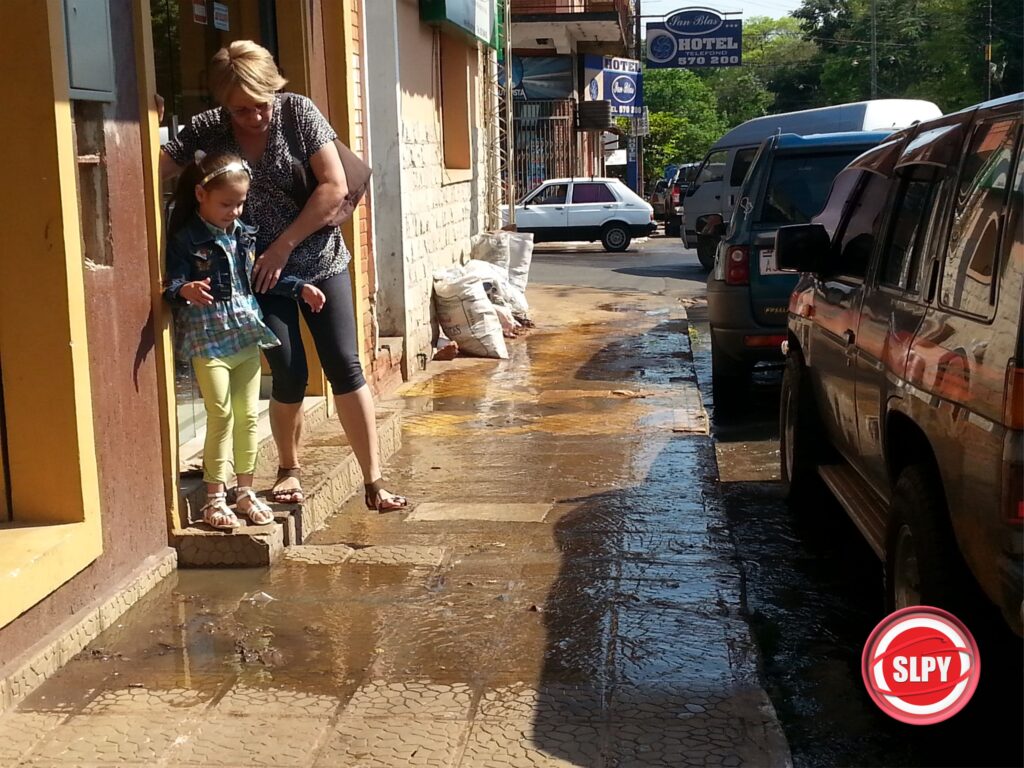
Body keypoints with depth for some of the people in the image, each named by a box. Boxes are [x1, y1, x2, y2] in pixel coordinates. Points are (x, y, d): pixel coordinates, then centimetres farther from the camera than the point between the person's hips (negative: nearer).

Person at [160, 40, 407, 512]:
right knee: (290, 375, -3)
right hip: (260, 273, 0)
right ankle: (289, 469, 23)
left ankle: (374, 481, 2)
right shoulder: (205, 131, -7)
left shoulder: (298, 112, -10)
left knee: (345, 367, -5)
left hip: (319, 262, 0)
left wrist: (284, 246, -16)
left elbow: (334, 186, -14)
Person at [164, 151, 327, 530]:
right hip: (208, 339, -6)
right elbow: (172, 283, -14)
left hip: (247, 336, 6)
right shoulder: (185, 239, -8)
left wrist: (301, 288, 16)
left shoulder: (244, 235, 11)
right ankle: (215, 497, 5)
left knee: (248, 415, 9)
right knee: (221, 416, -6)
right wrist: (186, 291, -35)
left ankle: (245, 491, 20)